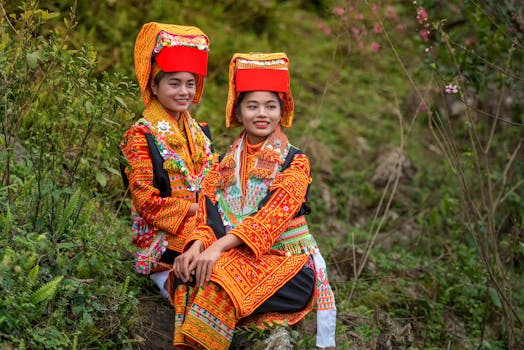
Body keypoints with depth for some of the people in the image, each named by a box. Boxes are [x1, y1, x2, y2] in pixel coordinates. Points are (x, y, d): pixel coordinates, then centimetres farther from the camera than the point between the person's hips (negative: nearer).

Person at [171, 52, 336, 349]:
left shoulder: (294, 162, -1)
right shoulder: (228, 161, 14)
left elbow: (272, 215, -15)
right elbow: (210, 214, 5)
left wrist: (219, 248, -27)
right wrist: (197, 247, -18)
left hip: (285, 258, -4)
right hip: (236, 255, 4)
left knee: (221, 278, -32)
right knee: (191, 273, -27)